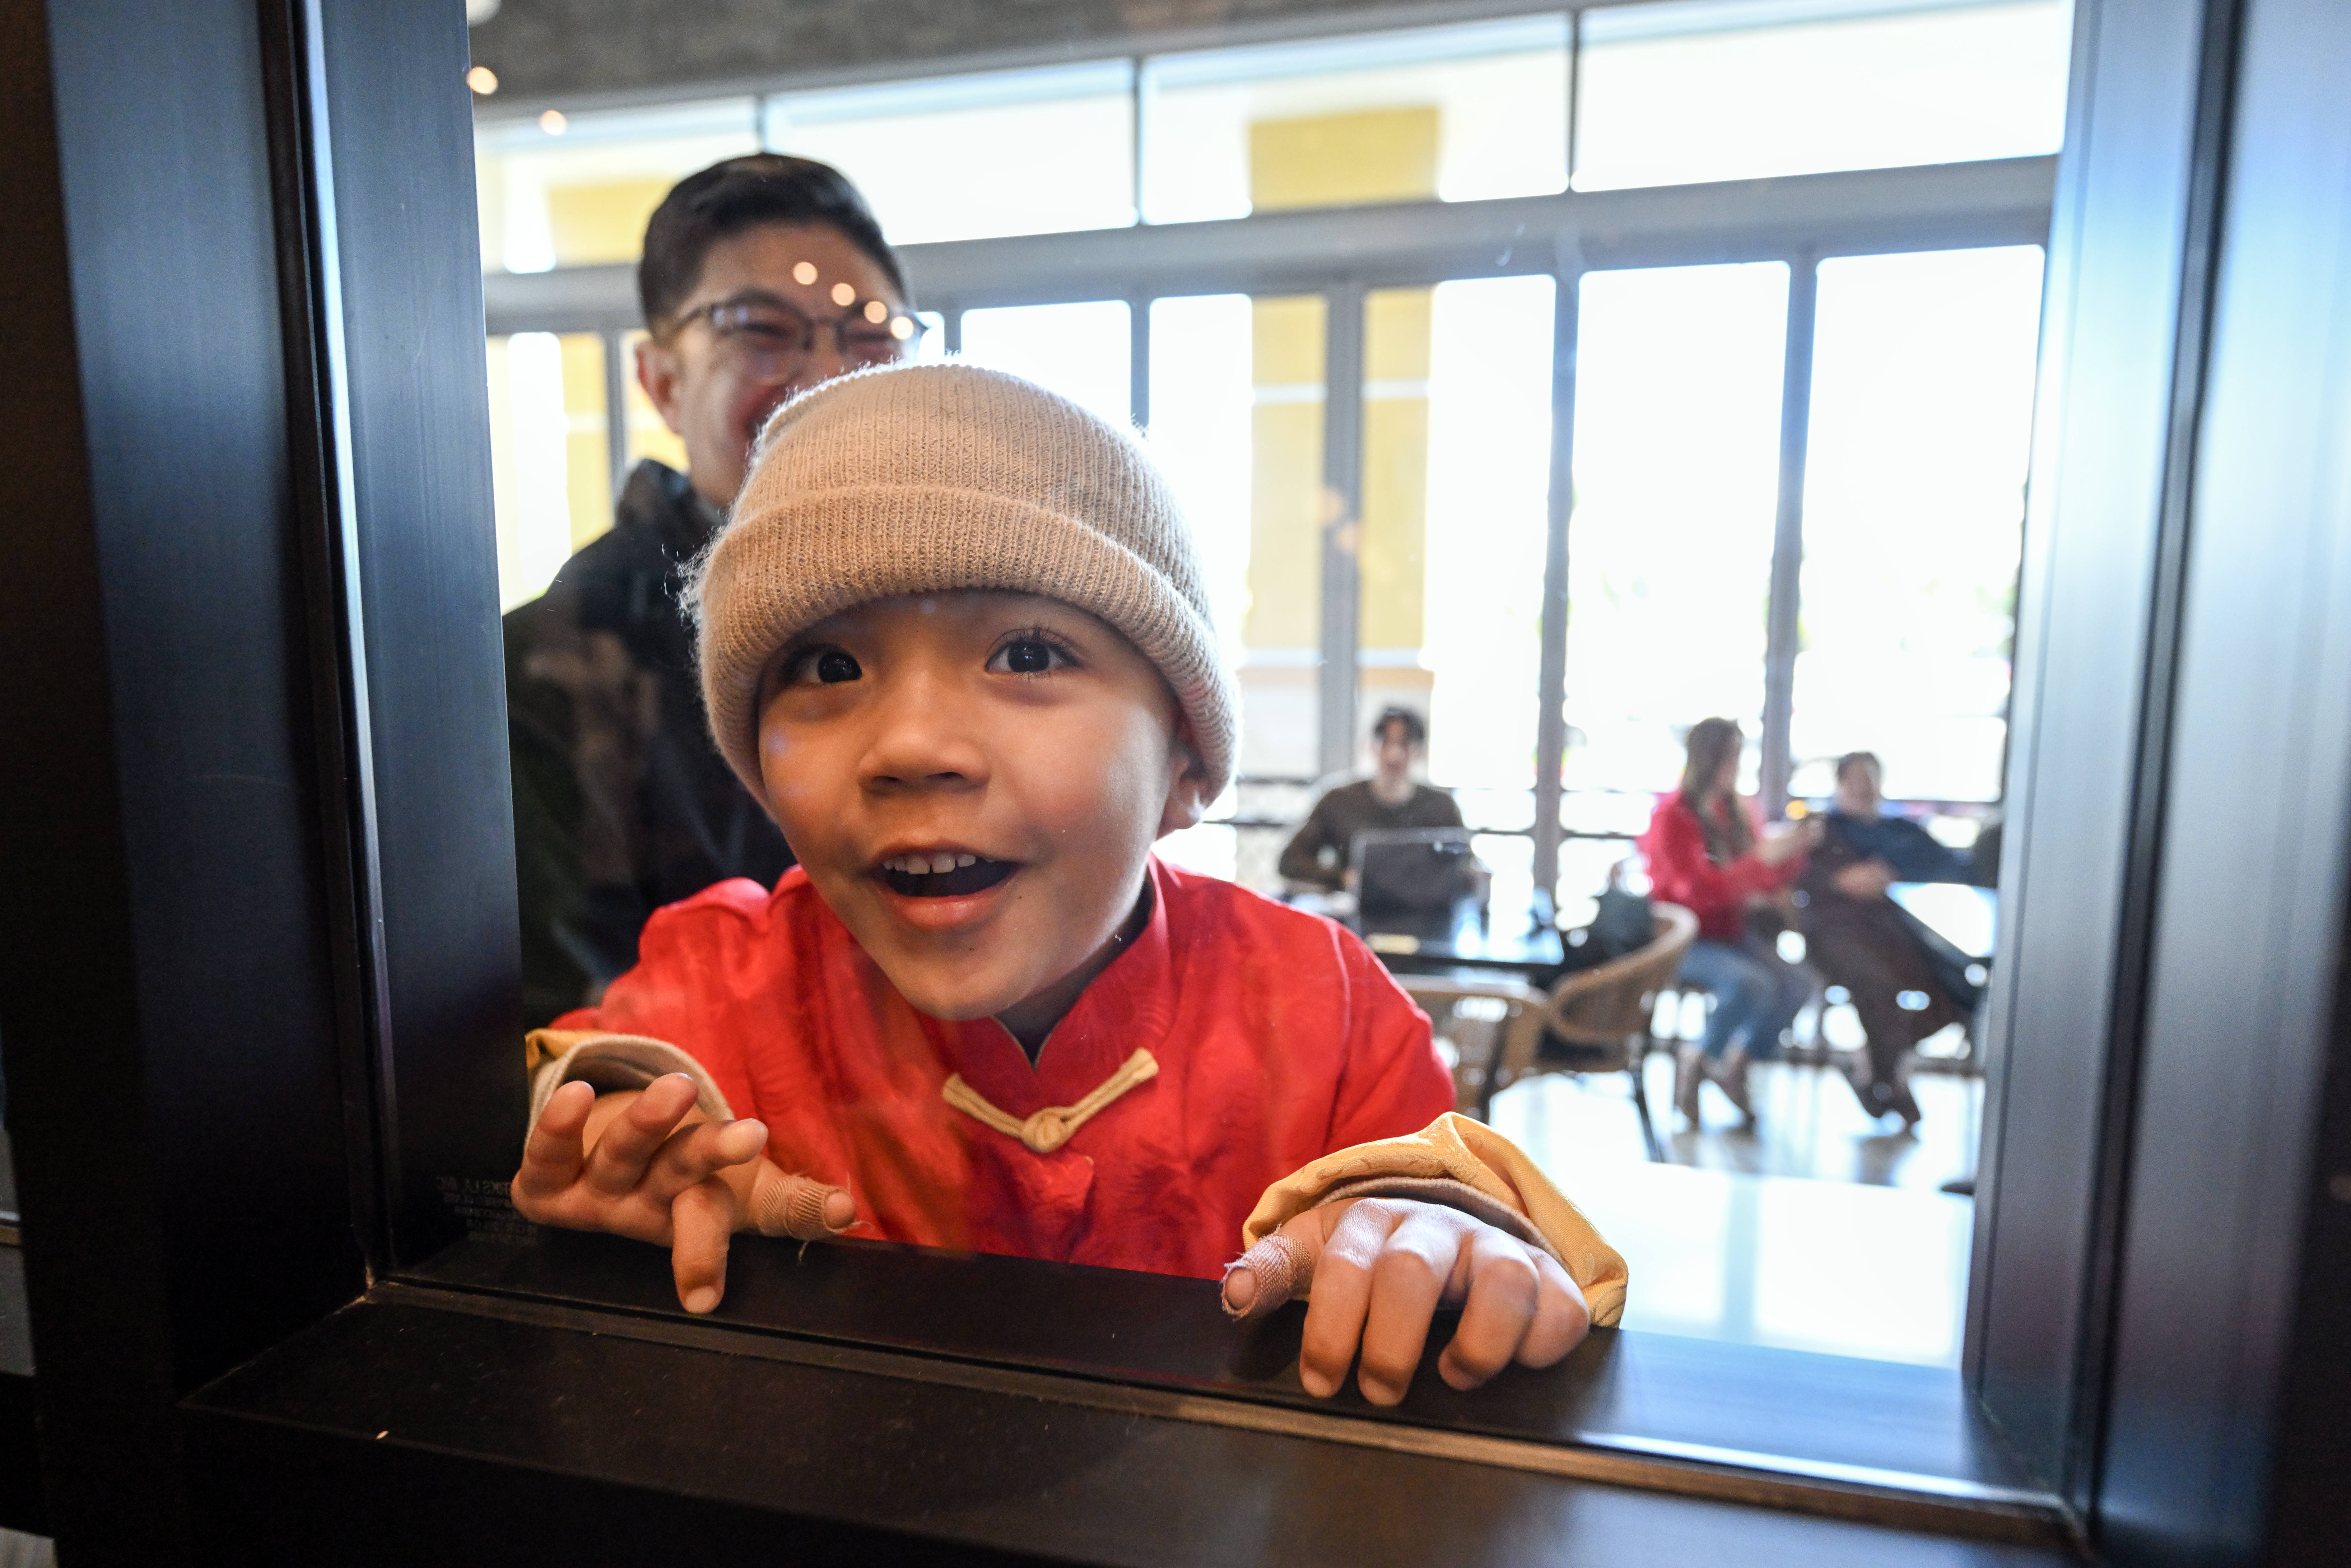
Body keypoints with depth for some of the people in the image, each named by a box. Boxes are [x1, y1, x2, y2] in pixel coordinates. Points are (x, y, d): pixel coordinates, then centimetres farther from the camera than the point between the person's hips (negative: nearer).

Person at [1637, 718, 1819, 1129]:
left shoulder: (1738, 812, 9)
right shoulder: (1672, 817, -11)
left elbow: (1772, 884, 13)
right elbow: (1702, 890, -22)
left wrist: (1796, 849, -5)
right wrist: (1764, 857, -29)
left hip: (1731, 932, 7)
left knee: (1797, 983, -17)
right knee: (1752, 983, -30)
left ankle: (1738, 1061, 5)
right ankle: (1701, 1060, -5)